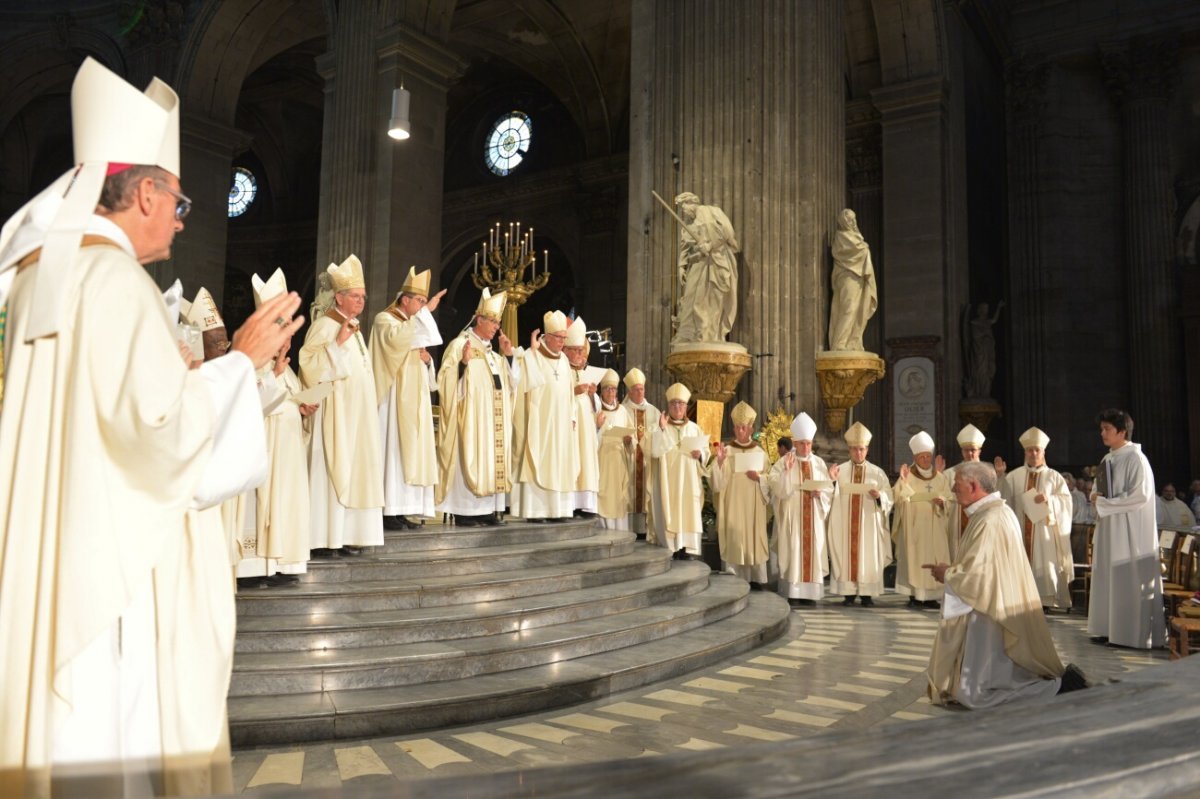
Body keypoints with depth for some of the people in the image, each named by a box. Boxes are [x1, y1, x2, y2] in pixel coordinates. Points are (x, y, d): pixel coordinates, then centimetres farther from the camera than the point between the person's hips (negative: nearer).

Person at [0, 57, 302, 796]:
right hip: (114, 551, -9)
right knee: (122, 732, 2)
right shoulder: (113, 276, -16)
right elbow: (163, 424, -22)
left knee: (61, 711, 17)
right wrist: (243, 357, -10)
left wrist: (179, 371, 23)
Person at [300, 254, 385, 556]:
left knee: (353, 470, 8)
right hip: (335, 416, -9)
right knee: (332, 471, -9)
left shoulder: (352, 327, 17)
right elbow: (310, 366, -23)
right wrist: (338, 342, -27)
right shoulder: (324, 326, -10)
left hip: (355, 416, 9)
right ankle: (322, 539, -5)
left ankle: (344, 535, 13)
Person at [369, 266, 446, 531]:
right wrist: (425, 311, -24)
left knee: (411, 450, 4)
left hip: (413, 401, 9)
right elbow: (397, 338, -28)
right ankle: (389, 510, -11)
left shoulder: (413, 325, 22)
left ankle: (403, 509, 6)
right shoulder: (384, 319, -3)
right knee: (393, 450, -12)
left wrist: (427, 359, 1)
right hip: (394, 400, -9)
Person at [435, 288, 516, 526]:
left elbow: (508, 381, 21)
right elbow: (448, 381, -13)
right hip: (471, 417, -8)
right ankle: (463, 511, -4)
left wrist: (507, 355, 9)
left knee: (491, 459, 6)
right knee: (469, 460, -8)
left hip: (493, 419, 8)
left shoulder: (490, 350, 17)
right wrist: (464, 362, -28)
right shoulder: (460, 344, -6)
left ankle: (488, 508, 11)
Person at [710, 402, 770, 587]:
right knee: (733, 537, -4)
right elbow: (718, 481, -8)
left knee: (754, 537, 3)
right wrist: (719, 461, -23)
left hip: (754, 504, 2)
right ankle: (733, 578, 2)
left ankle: (755, 577, 10)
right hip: (733, 503, -2)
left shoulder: (760, 453, 6)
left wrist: (759, 477, -11)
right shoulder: (727, 451, -1)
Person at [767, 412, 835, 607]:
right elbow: (777, 488, -12)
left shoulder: (819, 463, 9)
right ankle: (792, 594, -3)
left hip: (814, 517, 4)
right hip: (792, 516, -4)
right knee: (792, 552, -6)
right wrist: (787, 471, -24)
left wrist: (819, 493, -12)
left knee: (813, 551, 4)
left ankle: (810, 592, 10)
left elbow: (829, 490, 8)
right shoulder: (784, 462, -2)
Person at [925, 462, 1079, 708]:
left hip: (992, 615, -10)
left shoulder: (989, 520, -21)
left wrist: (946, 574, -5)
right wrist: (951, 568, 9)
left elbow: (973, 573, -23)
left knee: (976, 693, -6)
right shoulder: (999, 511, 11)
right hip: (1000, 609, 10)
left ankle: (1060, 685, -3)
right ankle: (1056, 678, 17)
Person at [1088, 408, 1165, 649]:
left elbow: (1140, 495, -18)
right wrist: (1096, 497, 0)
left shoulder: (1135, 459, -11)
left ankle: (1133, 634, 5)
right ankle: (1110, 629, 14)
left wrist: (1103, 503, -13)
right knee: (1108, 579, 8)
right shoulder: (1108, 460, 13)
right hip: (1108, 529, 8)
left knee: (1130, 581, -3)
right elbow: (1098, 491, 23)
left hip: (1130, 531, -8)